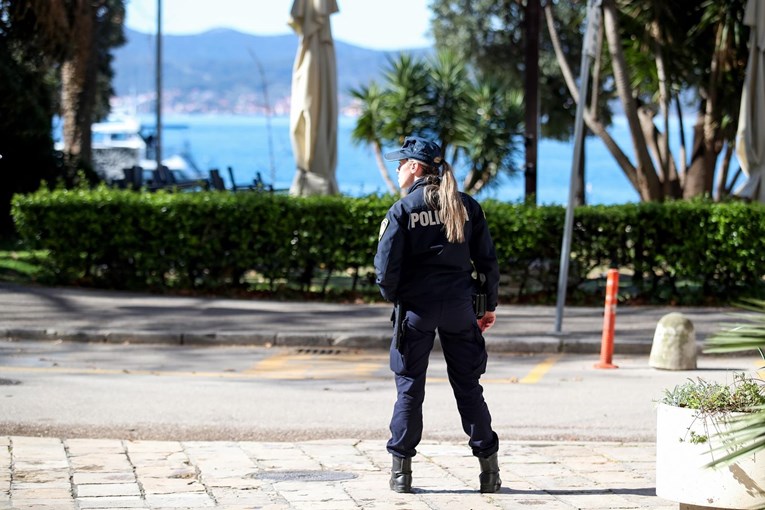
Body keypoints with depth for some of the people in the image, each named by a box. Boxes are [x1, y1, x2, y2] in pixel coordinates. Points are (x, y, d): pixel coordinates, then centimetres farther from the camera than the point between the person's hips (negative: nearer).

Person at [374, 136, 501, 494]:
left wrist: (393, 297, 8)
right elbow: (487, 259, 4)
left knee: (409, 387, 6)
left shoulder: (403, 210, -7)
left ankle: (401, 470, 5)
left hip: (416, 308, -3)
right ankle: (489, 470, 7)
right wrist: (491, 305, 13)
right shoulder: (466, 206, 4)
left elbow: (386, 266, -10)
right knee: (468, 387, 9)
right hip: (458, 307, 3)